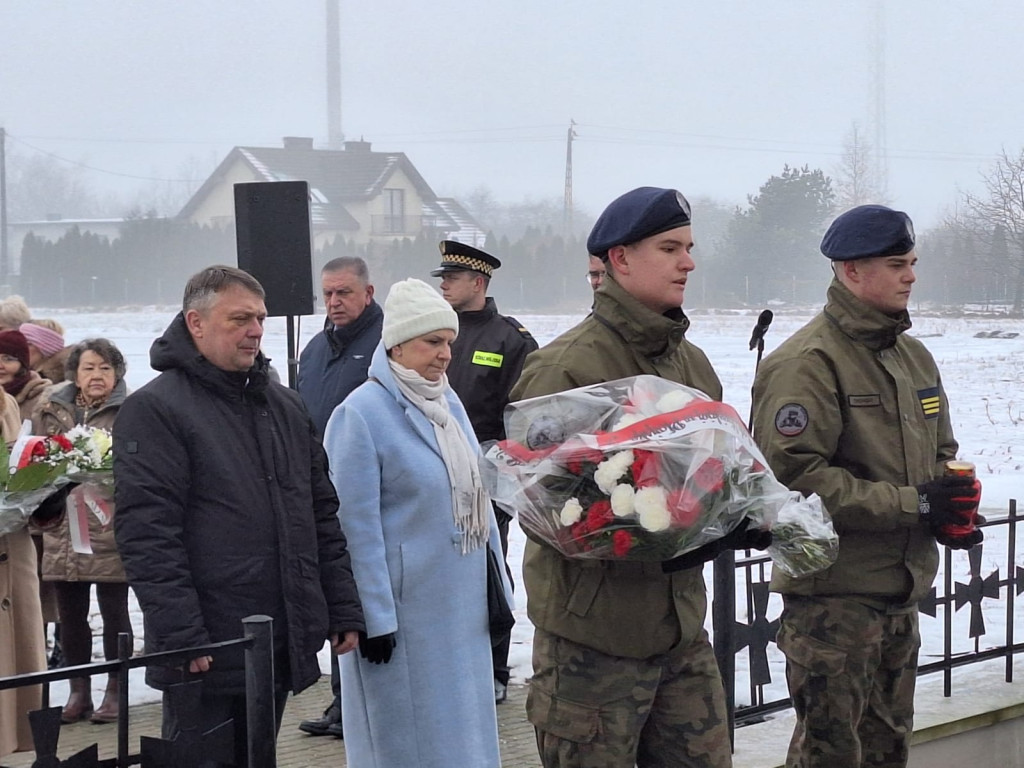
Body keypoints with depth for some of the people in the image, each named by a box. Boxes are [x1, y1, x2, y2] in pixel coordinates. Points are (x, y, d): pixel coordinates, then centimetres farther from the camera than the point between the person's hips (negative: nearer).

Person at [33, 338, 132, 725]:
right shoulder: (50, 409, 8)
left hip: (110, 531, -4)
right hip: (63, 531, 4)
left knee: (114, 612, 5)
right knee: (70, 616, 10)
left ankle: (114, 692, 15)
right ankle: (78, 693, 21)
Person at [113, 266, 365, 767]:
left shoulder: (285, 406, 15)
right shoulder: (154, 410, -8)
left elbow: (322, 515, 18)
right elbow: (146, 534, -16)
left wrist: (343, 611, 11)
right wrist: (183, 639, -21)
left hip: (282, 649, 7)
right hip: (204, 655, -7)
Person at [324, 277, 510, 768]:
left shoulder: (449, 404, 10)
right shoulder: (361, 414, -13)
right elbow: (358, 528, -15)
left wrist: (496, 592, 14)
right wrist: (374, 618, -17)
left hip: (462, 609, 7)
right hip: (404, 612, -7)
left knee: (464, 729, 13)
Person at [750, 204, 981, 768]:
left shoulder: (913, 356, 13)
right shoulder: (808, 362, -15)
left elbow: (940, 451, 22)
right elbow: (791, 477, -23)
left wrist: (952, 508, -2)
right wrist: (912, 505, -21)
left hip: (902, 592, 8)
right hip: (832, 596, -8)